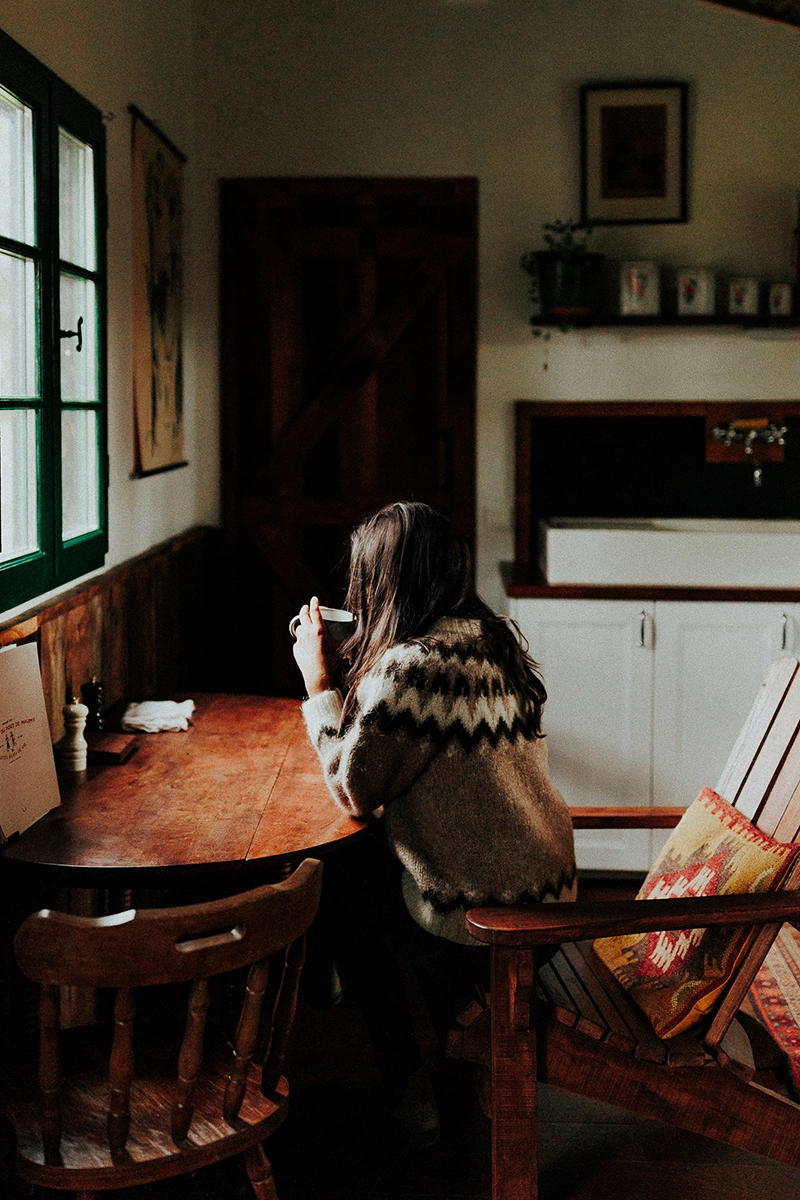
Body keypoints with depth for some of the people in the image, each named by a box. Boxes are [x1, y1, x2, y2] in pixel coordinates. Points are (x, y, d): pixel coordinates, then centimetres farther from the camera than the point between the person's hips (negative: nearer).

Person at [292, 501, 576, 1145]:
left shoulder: (408, 669, -24)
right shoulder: (495, 638, 3)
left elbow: (354, 789, -12)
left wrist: (320, 683, -4)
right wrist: (349, 670, 16)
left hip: (483, 922, -8)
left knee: (335, 882, 17)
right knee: (375, 853, 26)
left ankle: (408, 1084, 27)